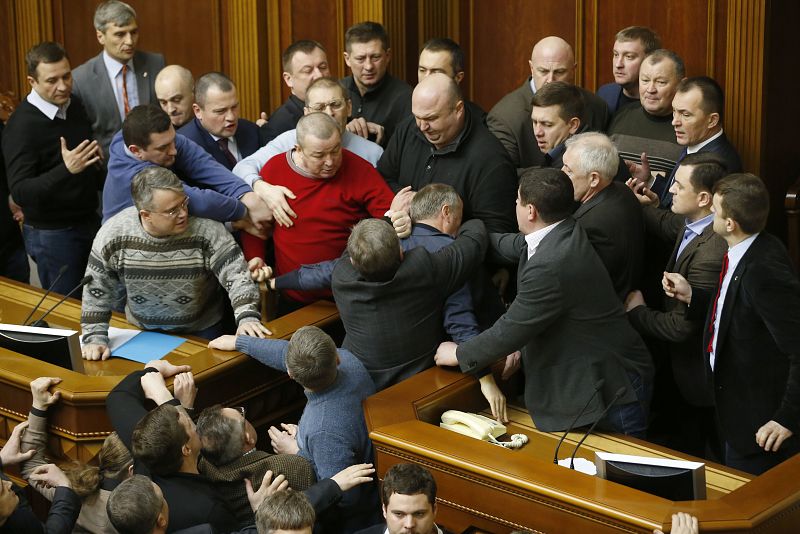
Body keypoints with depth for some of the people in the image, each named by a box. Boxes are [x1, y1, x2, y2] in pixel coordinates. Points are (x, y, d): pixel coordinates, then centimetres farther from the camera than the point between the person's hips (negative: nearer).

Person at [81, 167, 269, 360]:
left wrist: (247, 317, -38)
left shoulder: (207, 231, -21)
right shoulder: (112, 235, -15)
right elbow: (96, 291, -5)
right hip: (141, 330, 1)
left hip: (201, 332, -1)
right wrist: (95, 339, -9)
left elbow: (236, 275, -22)